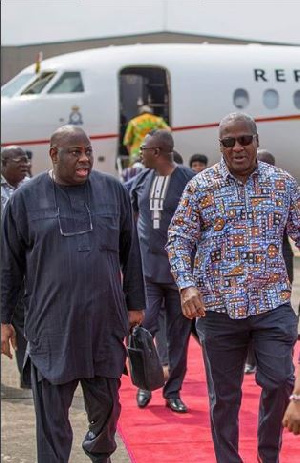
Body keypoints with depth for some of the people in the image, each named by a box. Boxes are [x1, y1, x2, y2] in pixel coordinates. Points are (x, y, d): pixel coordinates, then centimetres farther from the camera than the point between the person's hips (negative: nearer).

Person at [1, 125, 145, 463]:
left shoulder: (113, 190, 5)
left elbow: (130, 254, 11)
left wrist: (135, 305, 11)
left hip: (105, 322, 2)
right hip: (51, 327, -2)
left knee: (106, 405, 14)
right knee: (52, 415, 1)